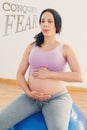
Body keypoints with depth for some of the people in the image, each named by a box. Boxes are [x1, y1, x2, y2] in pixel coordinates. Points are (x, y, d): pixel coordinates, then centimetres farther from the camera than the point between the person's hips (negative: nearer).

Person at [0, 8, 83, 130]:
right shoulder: (32, 46, 7)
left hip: (57, 98, -3)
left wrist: (49, 74, -15)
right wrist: (29, 93, -10)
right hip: (31, 97, 3)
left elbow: (79, 77, -11)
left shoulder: (65, 48, -1)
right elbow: (20, 74, 7)